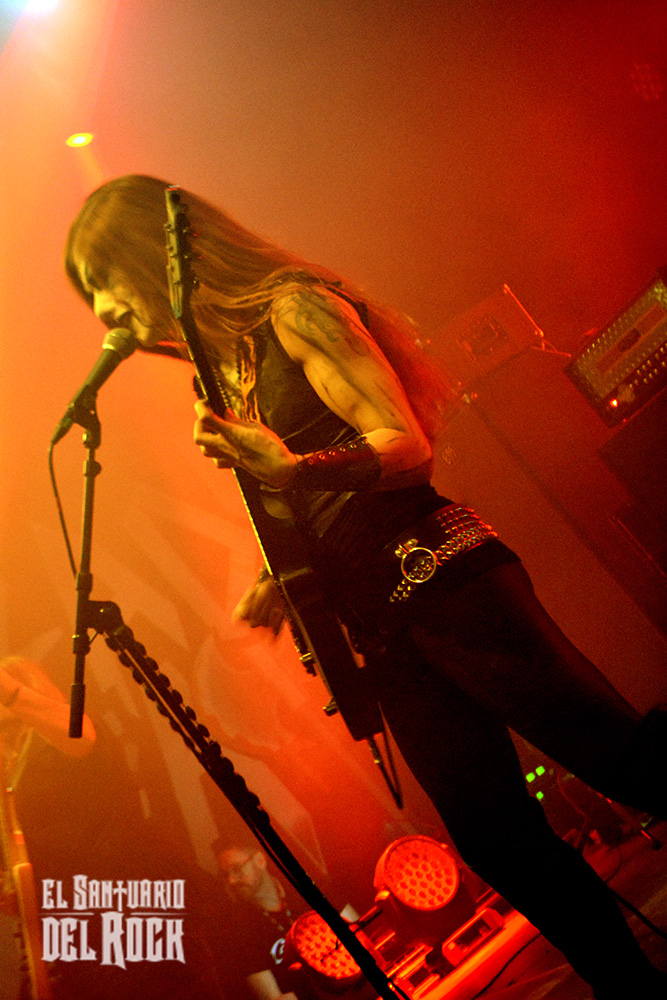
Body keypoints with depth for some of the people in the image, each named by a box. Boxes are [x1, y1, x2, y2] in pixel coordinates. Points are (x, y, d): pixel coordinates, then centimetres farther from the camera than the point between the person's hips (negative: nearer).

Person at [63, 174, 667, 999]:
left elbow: (407, 449, -13)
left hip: (435, 581, -7)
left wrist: (292, 470, -29)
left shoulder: (290, 308, -2)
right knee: (499, 845, 5)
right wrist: (278, 584, 5)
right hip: (378, 631, 7)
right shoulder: (223, 376, 20)